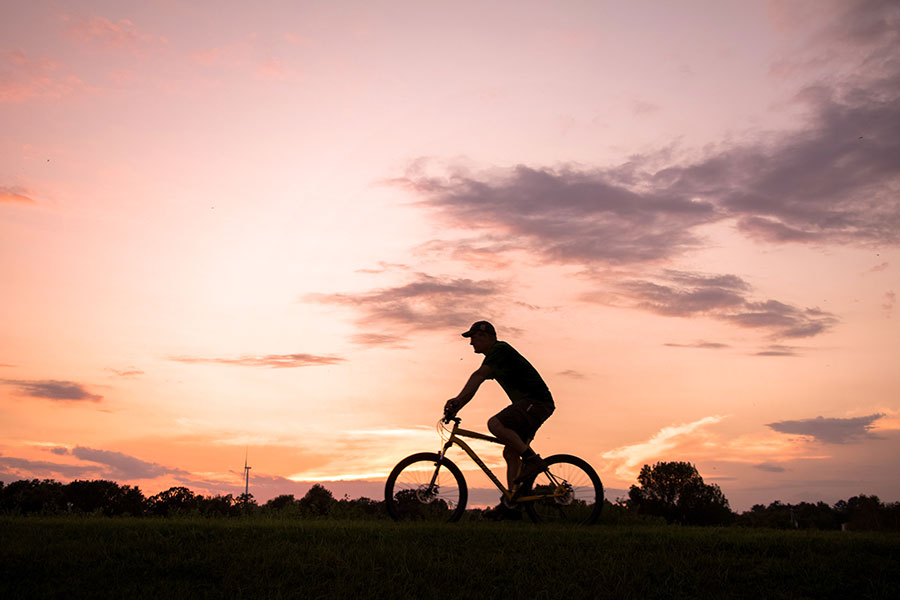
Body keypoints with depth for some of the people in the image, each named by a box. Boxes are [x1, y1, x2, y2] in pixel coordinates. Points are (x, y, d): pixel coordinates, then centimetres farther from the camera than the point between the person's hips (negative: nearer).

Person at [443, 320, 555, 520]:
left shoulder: (501, 349, -11)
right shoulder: (493, 357, 20)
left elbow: (478, 376, -22)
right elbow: (475, 383, 17)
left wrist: (457, 399, -26)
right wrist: (456, 408, 6)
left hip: (537, 402, -10)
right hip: (530, 405, 10)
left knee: (495, 424, -27)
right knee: (510, 453, 7)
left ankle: (532, 459, -18)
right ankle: (510, 505, 8)